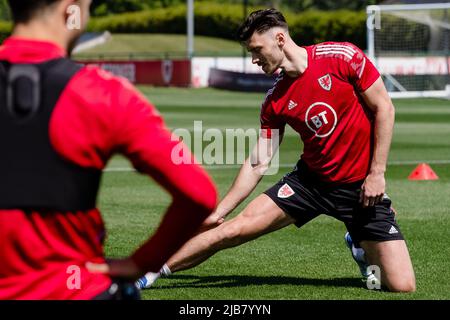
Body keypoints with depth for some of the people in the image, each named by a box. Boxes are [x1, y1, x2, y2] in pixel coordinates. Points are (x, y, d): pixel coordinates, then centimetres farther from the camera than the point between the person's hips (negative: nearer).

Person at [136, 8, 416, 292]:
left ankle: (360, 246, 22)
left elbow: (384, 108, -10)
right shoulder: (276, 102, -2)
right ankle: (154, 271, 1)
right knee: (235, 228, -11)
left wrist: (377, 173, -14)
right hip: (310, 180, 3)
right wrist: (218, 212, -2)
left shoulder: (342, 57, -14)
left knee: (403, 286, -10)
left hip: (362, 185, -3)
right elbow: (258, 163, 3)